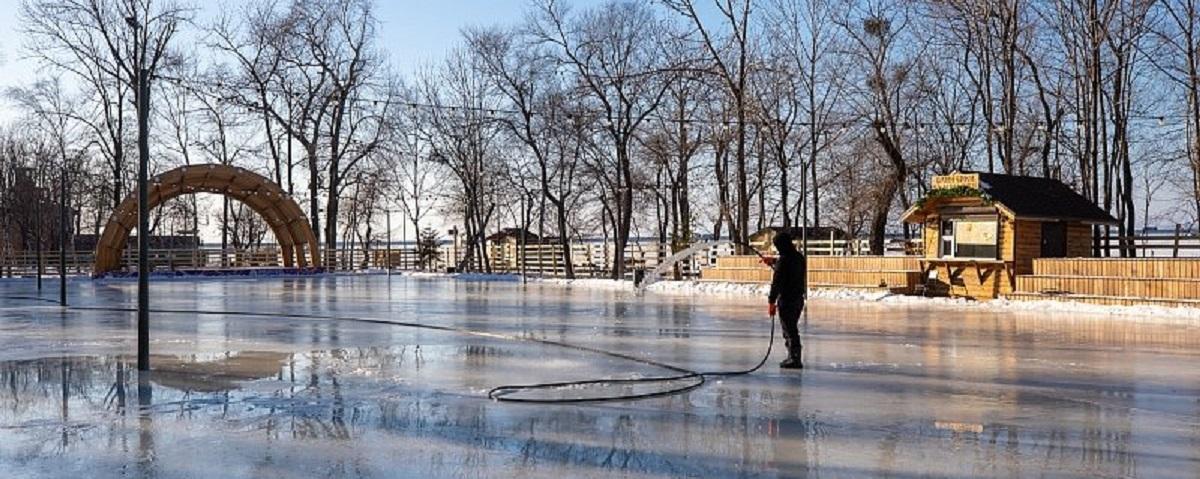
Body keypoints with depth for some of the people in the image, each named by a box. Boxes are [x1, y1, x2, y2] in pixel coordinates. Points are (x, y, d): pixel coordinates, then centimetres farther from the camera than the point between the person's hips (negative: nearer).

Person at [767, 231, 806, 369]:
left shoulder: (783, 260, -17)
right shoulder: (799, 257, 8)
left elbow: (776, 282, -18)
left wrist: (771, 301, -14)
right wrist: (773, 262, 37)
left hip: (786, 300, -8)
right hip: (799, 298, 8)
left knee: (789, 331, -2)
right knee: (792, 329, 19)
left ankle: (795, 360, 0)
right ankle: (793, 357, 25)